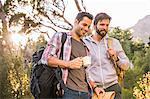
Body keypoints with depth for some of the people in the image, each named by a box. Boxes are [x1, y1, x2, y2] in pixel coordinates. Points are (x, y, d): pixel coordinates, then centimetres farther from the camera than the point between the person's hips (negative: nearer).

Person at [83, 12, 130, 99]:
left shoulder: (114, 42, 9)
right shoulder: (84, 43, 0)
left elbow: (126, 66, 11)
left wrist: (116, 58, -6)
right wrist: (94, 86, -11)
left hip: (112, 86, 2)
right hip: (93, 88, -2)